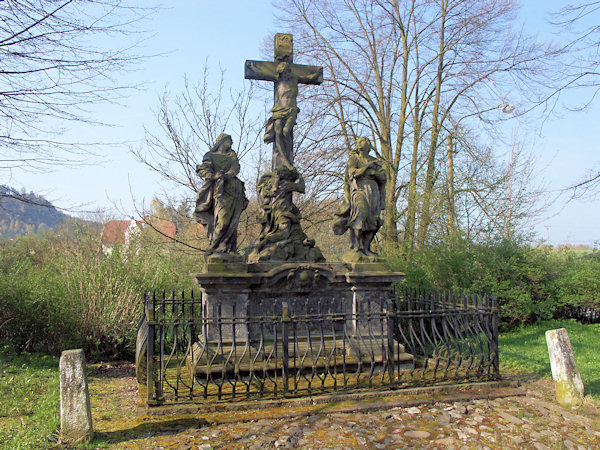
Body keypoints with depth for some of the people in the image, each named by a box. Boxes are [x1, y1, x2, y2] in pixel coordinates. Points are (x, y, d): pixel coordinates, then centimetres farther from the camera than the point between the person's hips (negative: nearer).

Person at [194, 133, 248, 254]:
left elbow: (236, 167, 9)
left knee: (232, 219, -5)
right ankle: (214, 246, -13)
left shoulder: (232, 155, 26)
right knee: (222, 218, -16)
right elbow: (202, 169, 3)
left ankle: (229, 248, -5)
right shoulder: (210, 156, 17)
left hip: (234, 189, 3)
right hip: (220, 189, -3)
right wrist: (214, 175, -17)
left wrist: (228, 174, -13)